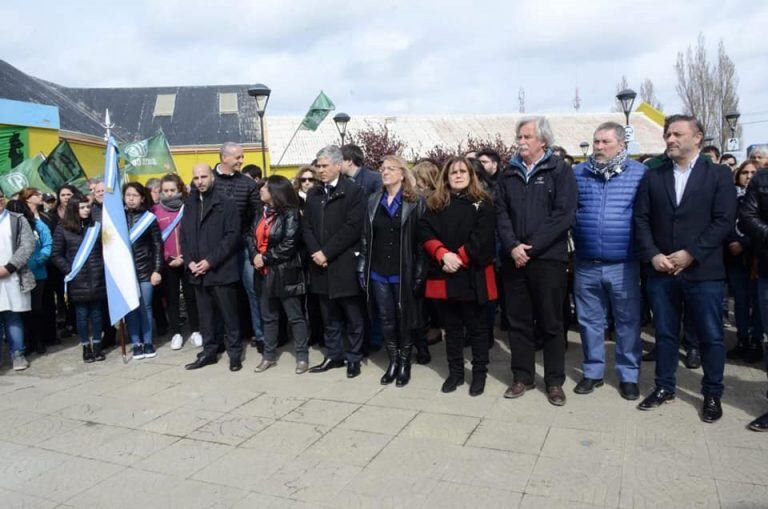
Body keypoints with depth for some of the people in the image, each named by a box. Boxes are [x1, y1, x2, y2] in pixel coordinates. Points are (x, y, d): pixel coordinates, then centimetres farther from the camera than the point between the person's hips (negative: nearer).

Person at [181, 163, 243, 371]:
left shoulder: (226, 203, -5)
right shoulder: (189, 205, 13)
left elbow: (232, 235, -11)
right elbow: (184, 236, 13)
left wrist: (210, 261, -15)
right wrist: (190, 261, -2)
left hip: (221, 270, -5)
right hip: (197, 272, 5)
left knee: (229, 314, 3)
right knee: (205, 315, 13)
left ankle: (235, 352, 15)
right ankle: (209, 351, 25)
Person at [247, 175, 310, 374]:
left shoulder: (290, 214, -12)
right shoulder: (262, 213, 11)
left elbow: (289, 245, -19)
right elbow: (252, 237, 10)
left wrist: (265, 258, -15)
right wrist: (255, 256, -8)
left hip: (285, 273, -7)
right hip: (265, 273, 8)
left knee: (295, 316, 2)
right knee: (268, 316, 16)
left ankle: (302, 356, 12)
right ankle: (269, 355, 27)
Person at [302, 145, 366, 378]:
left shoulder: (353, 191, -5)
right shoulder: (313, 194, 13)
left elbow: (352, 228, -14)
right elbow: (306, 227, 10)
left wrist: (326, 252, -15)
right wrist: (315, 252, -8)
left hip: (345, 265, -5)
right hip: (321, 265, 5)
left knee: (353, 317, 6)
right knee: (329, 317, 14)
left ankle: (354, 358, 18)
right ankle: (333, 355, 26)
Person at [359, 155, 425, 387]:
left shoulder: (415, 202, -4)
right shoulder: (374, 201, 9)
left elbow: (421, 239, -7)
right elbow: (366, 238, 9)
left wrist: (419, 274, -12)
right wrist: (362, 269, 5)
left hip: (404, 272, -4)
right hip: (378, 272, 4)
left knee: (405, 318, 6)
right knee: (386, 319, 10)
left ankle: (405, 362, 22)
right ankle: (393, 362, 24)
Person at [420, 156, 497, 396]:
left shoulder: (483, 203, 2)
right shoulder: (436, 203, 11)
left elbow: (482, 237, -8)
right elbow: (425, 232, 0)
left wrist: (459, 258, -14)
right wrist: (443, 255, -15)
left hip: (473, 275, -3)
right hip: (444, 275, 3)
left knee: (477, 326, 6)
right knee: (452, 326, 12)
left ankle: (479, 373, 18)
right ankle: (455, 372, 24)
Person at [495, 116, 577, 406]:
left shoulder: (559, 170, 0)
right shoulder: (510, 173, 12)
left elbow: (564, 215, -10)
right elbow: (501, 212, 6)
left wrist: (531, 247, -14)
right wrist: (512, 246, -11)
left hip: (549, 259, -4)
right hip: (514, 259, 4)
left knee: (551, 323, 5)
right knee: (518, 321, 10)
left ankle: (555, 382, 18)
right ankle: (522, 376, 23)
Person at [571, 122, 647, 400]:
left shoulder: (640, 173, 1)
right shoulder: (578, 173, 6)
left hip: (624, 265, -2)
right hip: (586, 265, 2)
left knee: (628, 322, 8)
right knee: (589, 321, 12)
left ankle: (629, 375, 23)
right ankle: (593, 371, 27)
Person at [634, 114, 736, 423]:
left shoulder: (719, 174, 1)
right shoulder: (653, 176, 9)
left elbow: (724, 221, -7)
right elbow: (641, 219, 4)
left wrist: (690, 254, -14)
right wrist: (652, 255, -9)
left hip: (703, 271, -2)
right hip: (661, 270, 2)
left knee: (710, 336, 6)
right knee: (665, 333, 12)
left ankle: (712, 394, 23)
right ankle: (664, 388, 26)